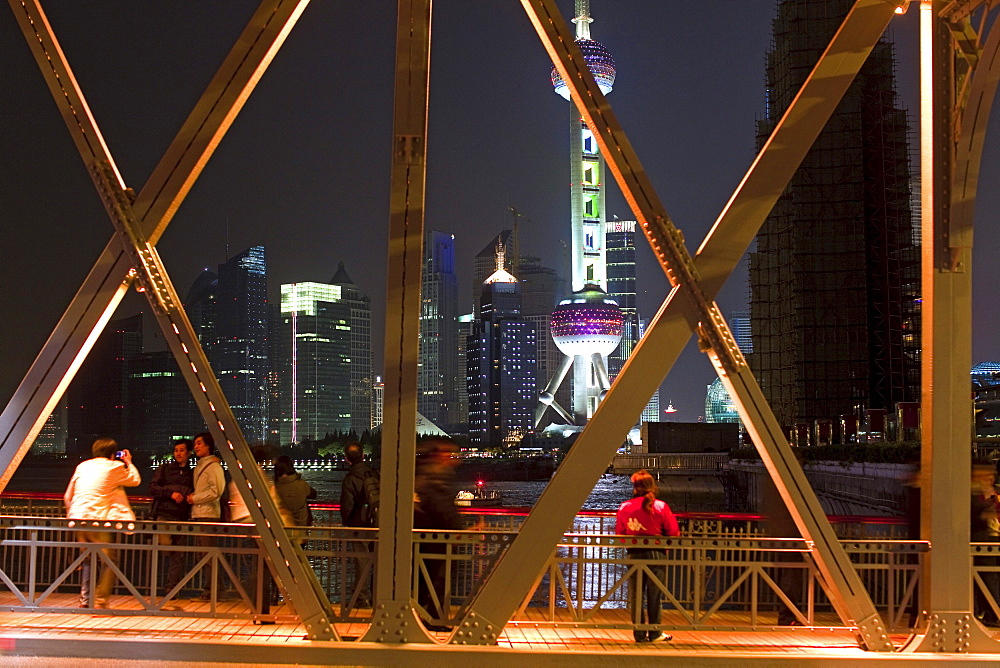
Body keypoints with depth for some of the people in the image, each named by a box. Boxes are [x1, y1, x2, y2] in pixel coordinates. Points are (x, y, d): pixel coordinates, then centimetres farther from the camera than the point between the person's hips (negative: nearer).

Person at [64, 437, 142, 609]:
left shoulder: (82, 466, 16)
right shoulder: (114, 467, 2)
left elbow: (68, 497, 19)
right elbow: (135, 480, 16)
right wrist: (128, 463, 31)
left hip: (78, 519, 6)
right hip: (99, 521, -6)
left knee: (88, 559, 20)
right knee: (110, 560, 4)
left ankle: (85, 601, 18)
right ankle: (99, 601, -5)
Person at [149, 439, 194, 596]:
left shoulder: (192, 474, 17)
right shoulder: (165, 468, 11)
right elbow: (153, 487, 2)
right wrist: (171, 493, -10)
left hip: (181, 517, 2)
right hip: (164, 514, -2)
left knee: (178, 555, -1)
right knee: (165, 544, -24)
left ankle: (171, 588, 5)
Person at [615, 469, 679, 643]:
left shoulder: (625, 507, -2)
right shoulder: (661, 507, -6)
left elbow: (619, 533, 3)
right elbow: (673, 533, -6)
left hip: (634, 554, 1)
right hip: (656, 554, -1)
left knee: (636, 595, 8)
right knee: (655, 594, 9)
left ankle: (640, 634, 10)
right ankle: (654, 633, 15)